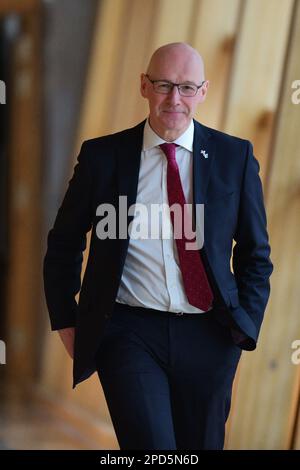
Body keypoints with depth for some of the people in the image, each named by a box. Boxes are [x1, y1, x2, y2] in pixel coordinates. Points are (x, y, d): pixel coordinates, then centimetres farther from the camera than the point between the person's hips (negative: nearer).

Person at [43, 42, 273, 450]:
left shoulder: (235, 156, 3)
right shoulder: (102, 155, 2)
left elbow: (255, 252, 10)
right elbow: (64, 245, 12)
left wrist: (245, 327, 2)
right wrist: (66, 323, 6)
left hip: (209, 336, 2)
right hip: (128, 331, -1)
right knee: (151, 448, -18)